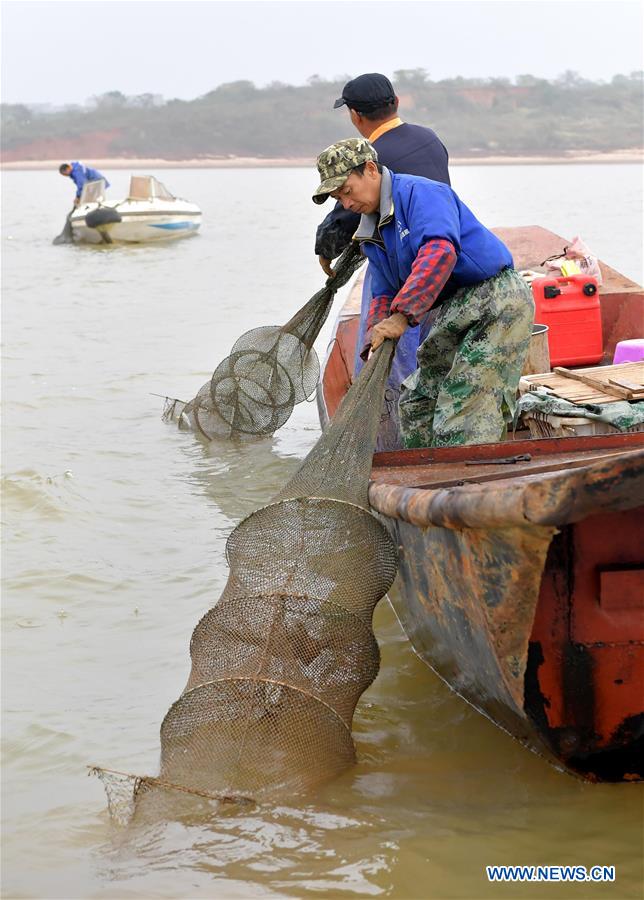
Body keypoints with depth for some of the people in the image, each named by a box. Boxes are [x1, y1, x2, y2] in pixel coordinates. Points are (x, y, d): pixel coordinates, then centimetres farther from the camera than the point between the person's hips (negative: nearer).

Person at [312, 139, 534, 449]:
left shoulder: (419, 193, -16)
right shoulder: (370, 235, 15)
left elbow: (440, 252, -32)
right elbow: (385, 294, 16)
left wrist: (402, 315, -36)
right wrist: (373, 346, -4)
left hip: (498, 300, -10)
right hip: (454, 311, 10)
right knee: (416, 403, 12)